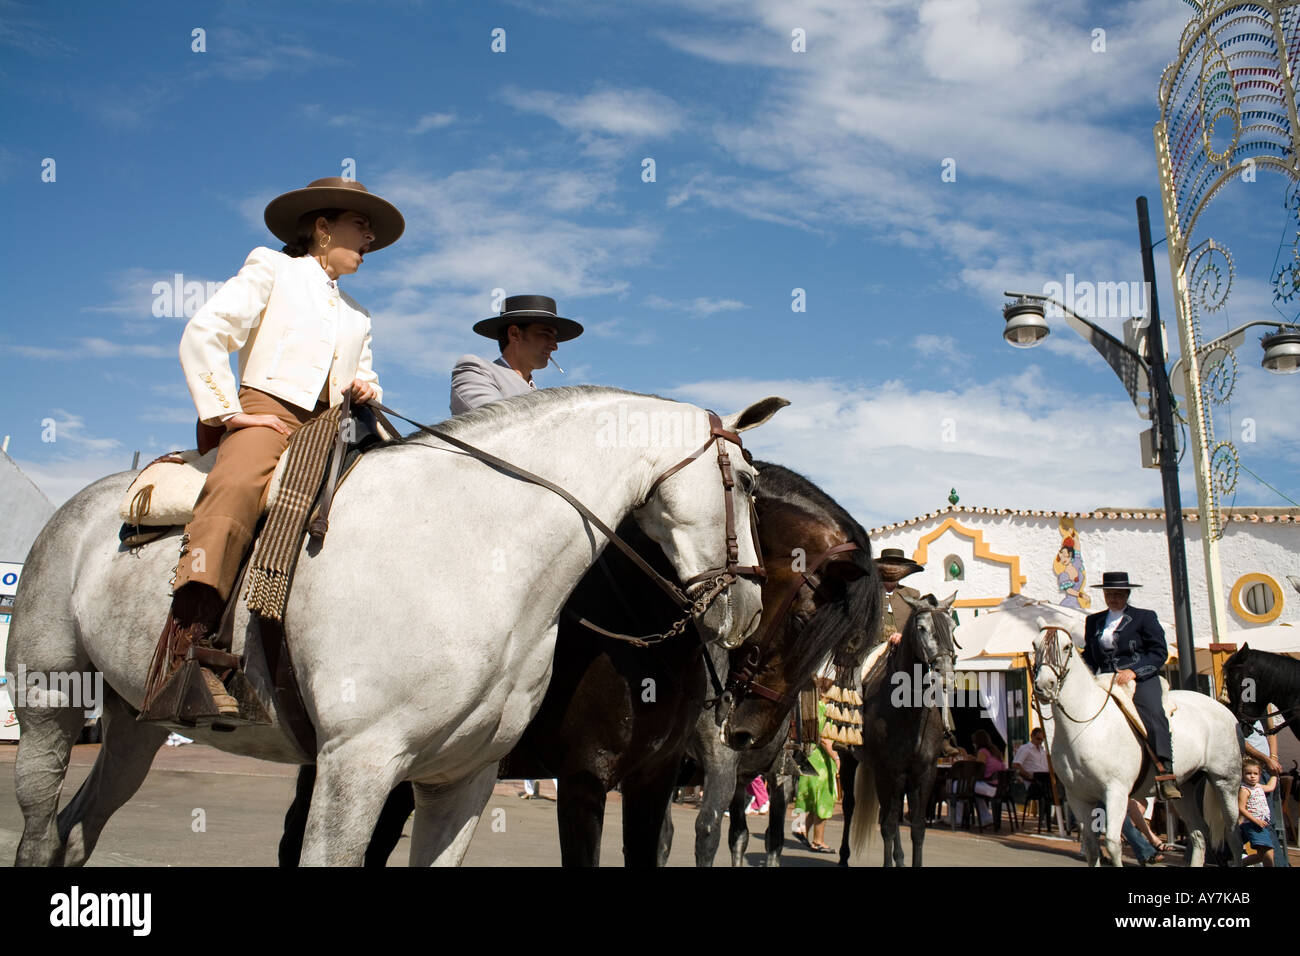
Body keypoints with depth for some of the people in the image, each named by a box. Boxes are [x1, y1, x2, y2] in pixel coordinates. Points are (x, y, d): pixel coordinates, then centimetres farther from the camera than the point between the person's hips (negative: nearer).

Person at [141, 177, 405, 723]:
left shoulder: (357, 316, 34)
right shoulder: (271, 269, 16)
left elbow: (364, 378, 35)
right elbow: (203, 335, 4)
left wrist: (366, 390, 9)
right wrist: (227, 411, -7)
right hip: (266, 412, -6)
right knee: (235, 491, -37)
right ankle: (190, 642, -50)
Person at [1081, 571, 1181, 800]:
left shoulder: (1145, 617, 8)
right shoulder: (1093, 621, 21)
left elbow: (1160, 652, 0)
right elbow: (1089, 657, 24)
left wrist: (1132, 671, -14)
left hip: (1141, 680, -4)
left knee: (1153, 715, -31)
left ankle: (1165, 776, -33)